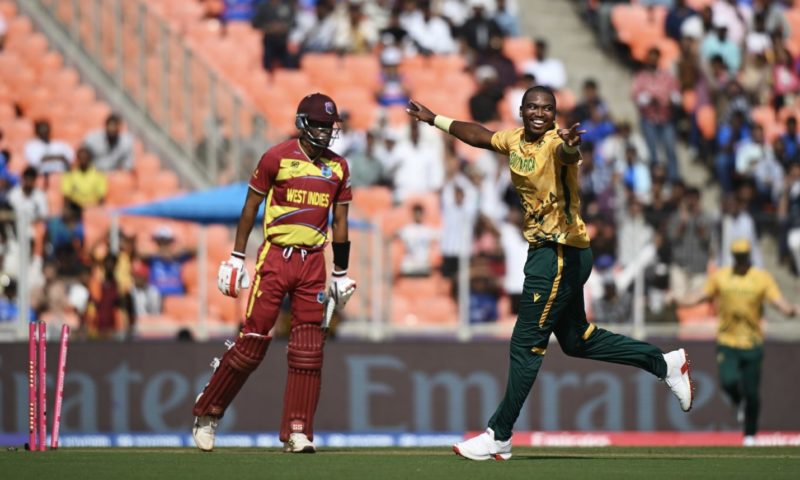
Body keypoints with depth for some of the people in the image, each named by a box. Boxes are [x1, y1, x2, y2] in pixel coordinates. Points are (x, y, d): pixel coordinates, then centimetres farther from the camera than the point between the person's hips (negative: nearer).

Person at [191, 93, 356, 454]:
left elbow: (340, 221, 14)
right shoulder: (277, 157, -4)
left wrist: (341, 273, 13)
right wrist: (236, 258, -3)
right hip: (275, 258, -4)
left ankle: (297, 431, 2)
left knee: (308, 348, -2)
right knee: (253, 340, -5)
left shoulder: (338, 168, 9)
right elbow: (250, 207, 0)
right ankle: (207, 413, 10)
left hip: (313, 262, 4)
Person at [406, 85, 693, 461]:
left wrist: (569, 146, -67)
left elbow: (567, 154, -43)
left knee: (526, 345, -5)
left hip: (563, 254, -9)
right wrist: (434, 120, 36)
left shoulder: (556, 142, -18)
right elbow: (479, 135, 28)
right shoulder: (514, 140, 7)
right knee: (576, 339, 17)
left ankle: (499, 437, 2)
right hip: (545, 251, 9)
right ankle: (664, 363, 28)